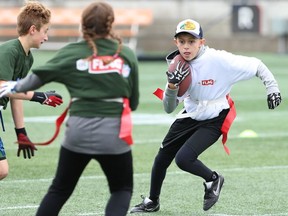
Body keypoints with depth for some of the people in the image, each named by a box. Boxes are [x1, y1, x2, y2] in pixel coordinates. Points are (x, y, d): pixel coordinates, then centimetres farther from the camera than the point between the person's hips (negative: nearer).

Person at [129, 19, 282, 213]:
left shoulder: (219, 60, -28)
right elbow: (169, 108, -11)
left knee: (184, 159, -22)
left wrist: (272, 87, -22)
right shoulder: (177, 66, -12)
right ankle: (152, 202, 37)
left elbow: (256, 66, -16)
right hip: (190, 115, 6)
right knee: (162, 158, 12)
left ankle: (213, 180, 9)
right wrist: (172, 86, -29)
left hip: (214, 120, -6)